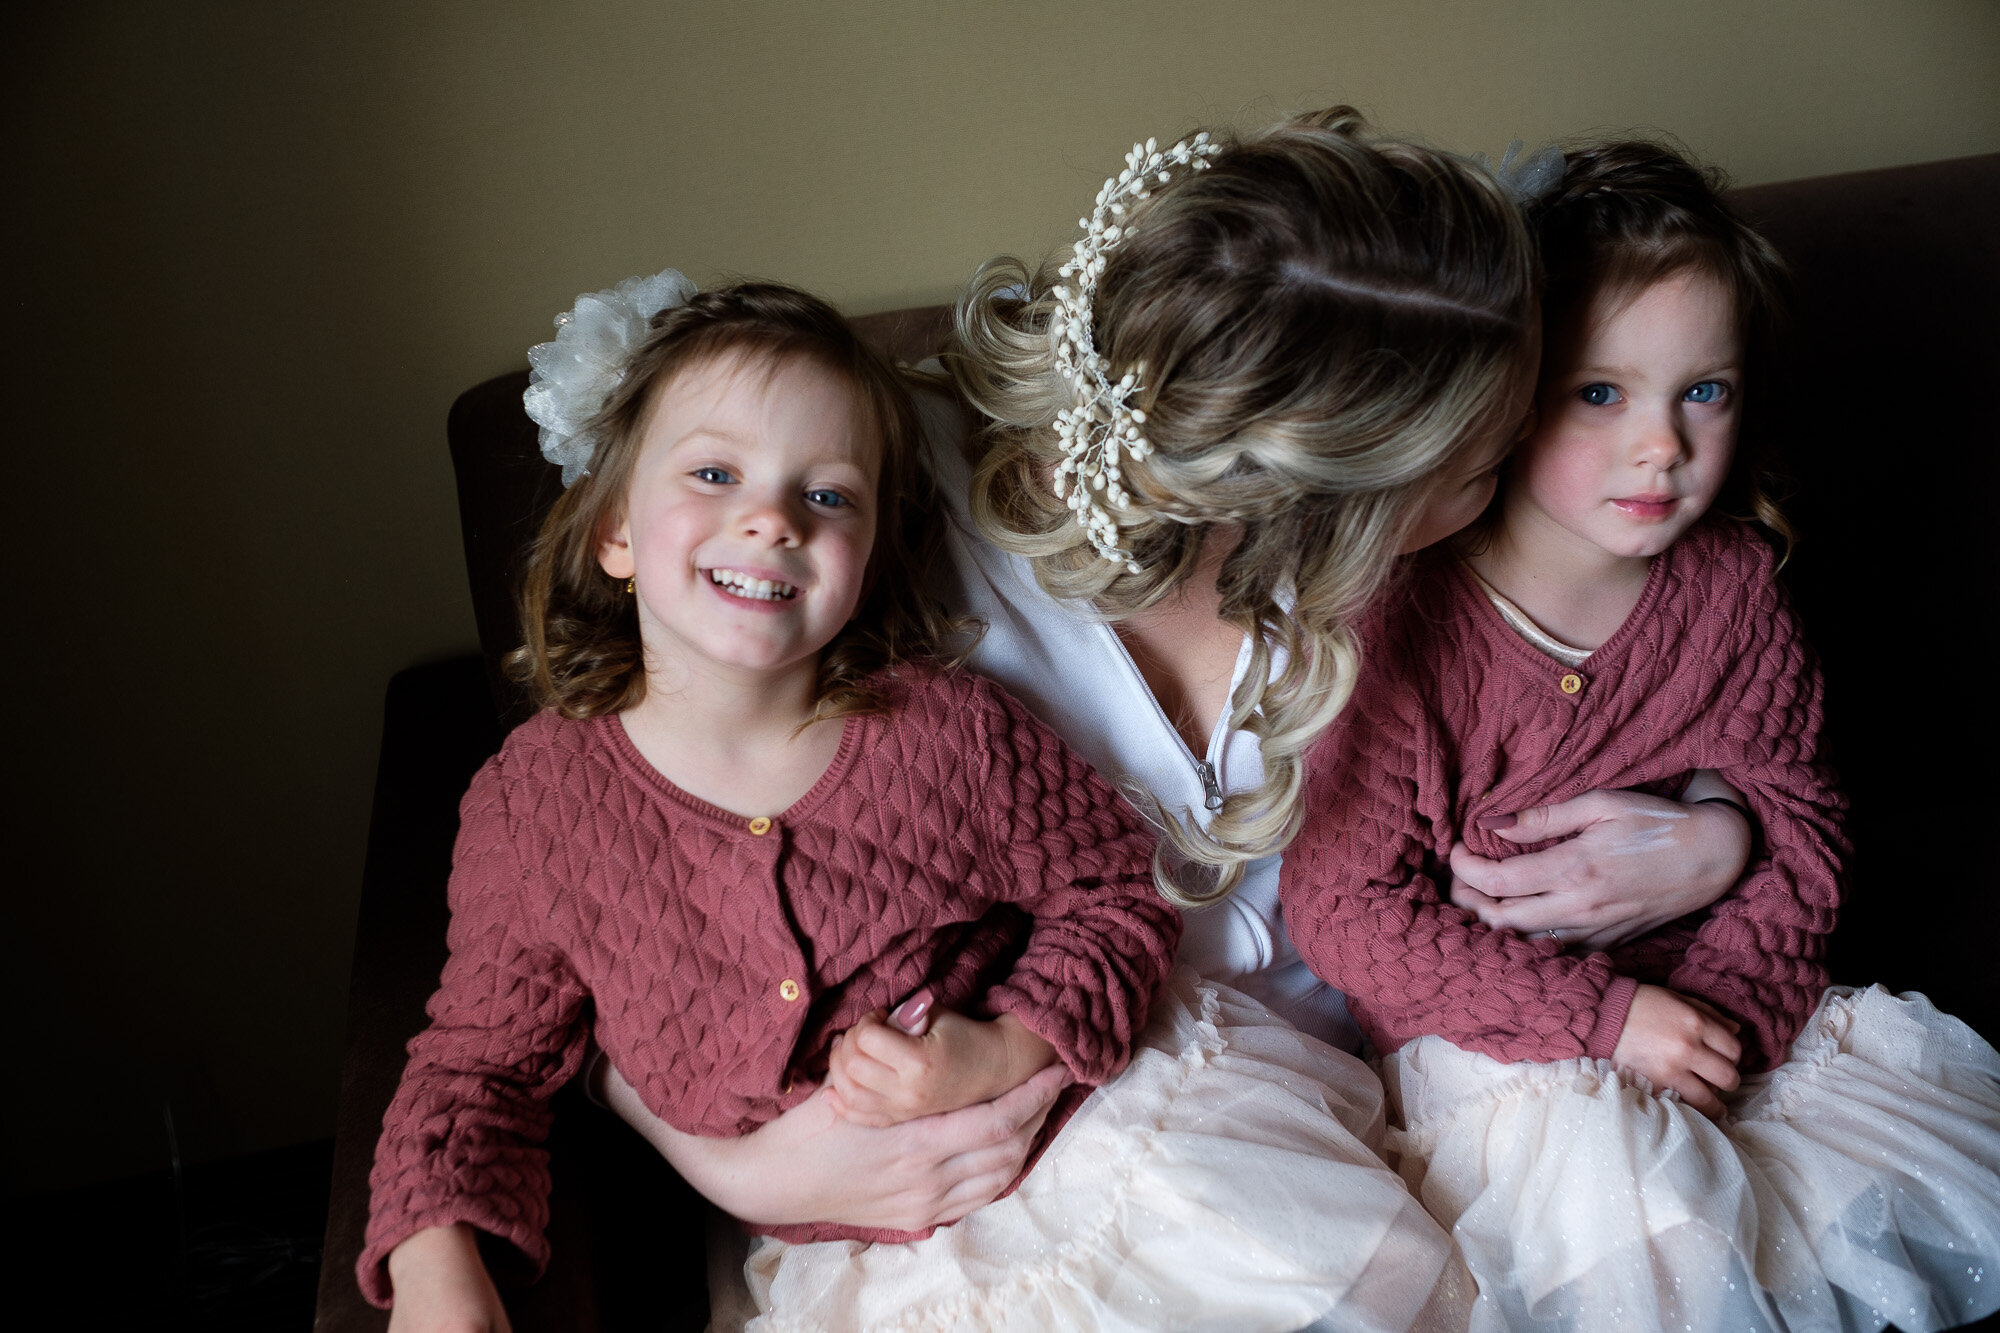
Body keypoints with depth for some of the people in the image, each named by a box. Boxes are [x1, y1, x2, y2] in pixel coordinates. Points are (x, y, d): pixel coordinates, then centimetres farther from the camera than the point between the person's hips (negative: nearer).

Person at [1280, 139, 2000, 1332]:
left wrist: (1721, 1009, -14)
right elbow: (1342, 904, -18)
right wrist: (1603, 1015, -20)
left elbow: (1799, 827, 5)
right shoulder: (1404, 625, -20)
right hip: (1488, 1042, -5)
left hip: (1722, 1005, 6)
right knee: (1642, 1214, -29)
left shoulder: (1732, 588, -3)